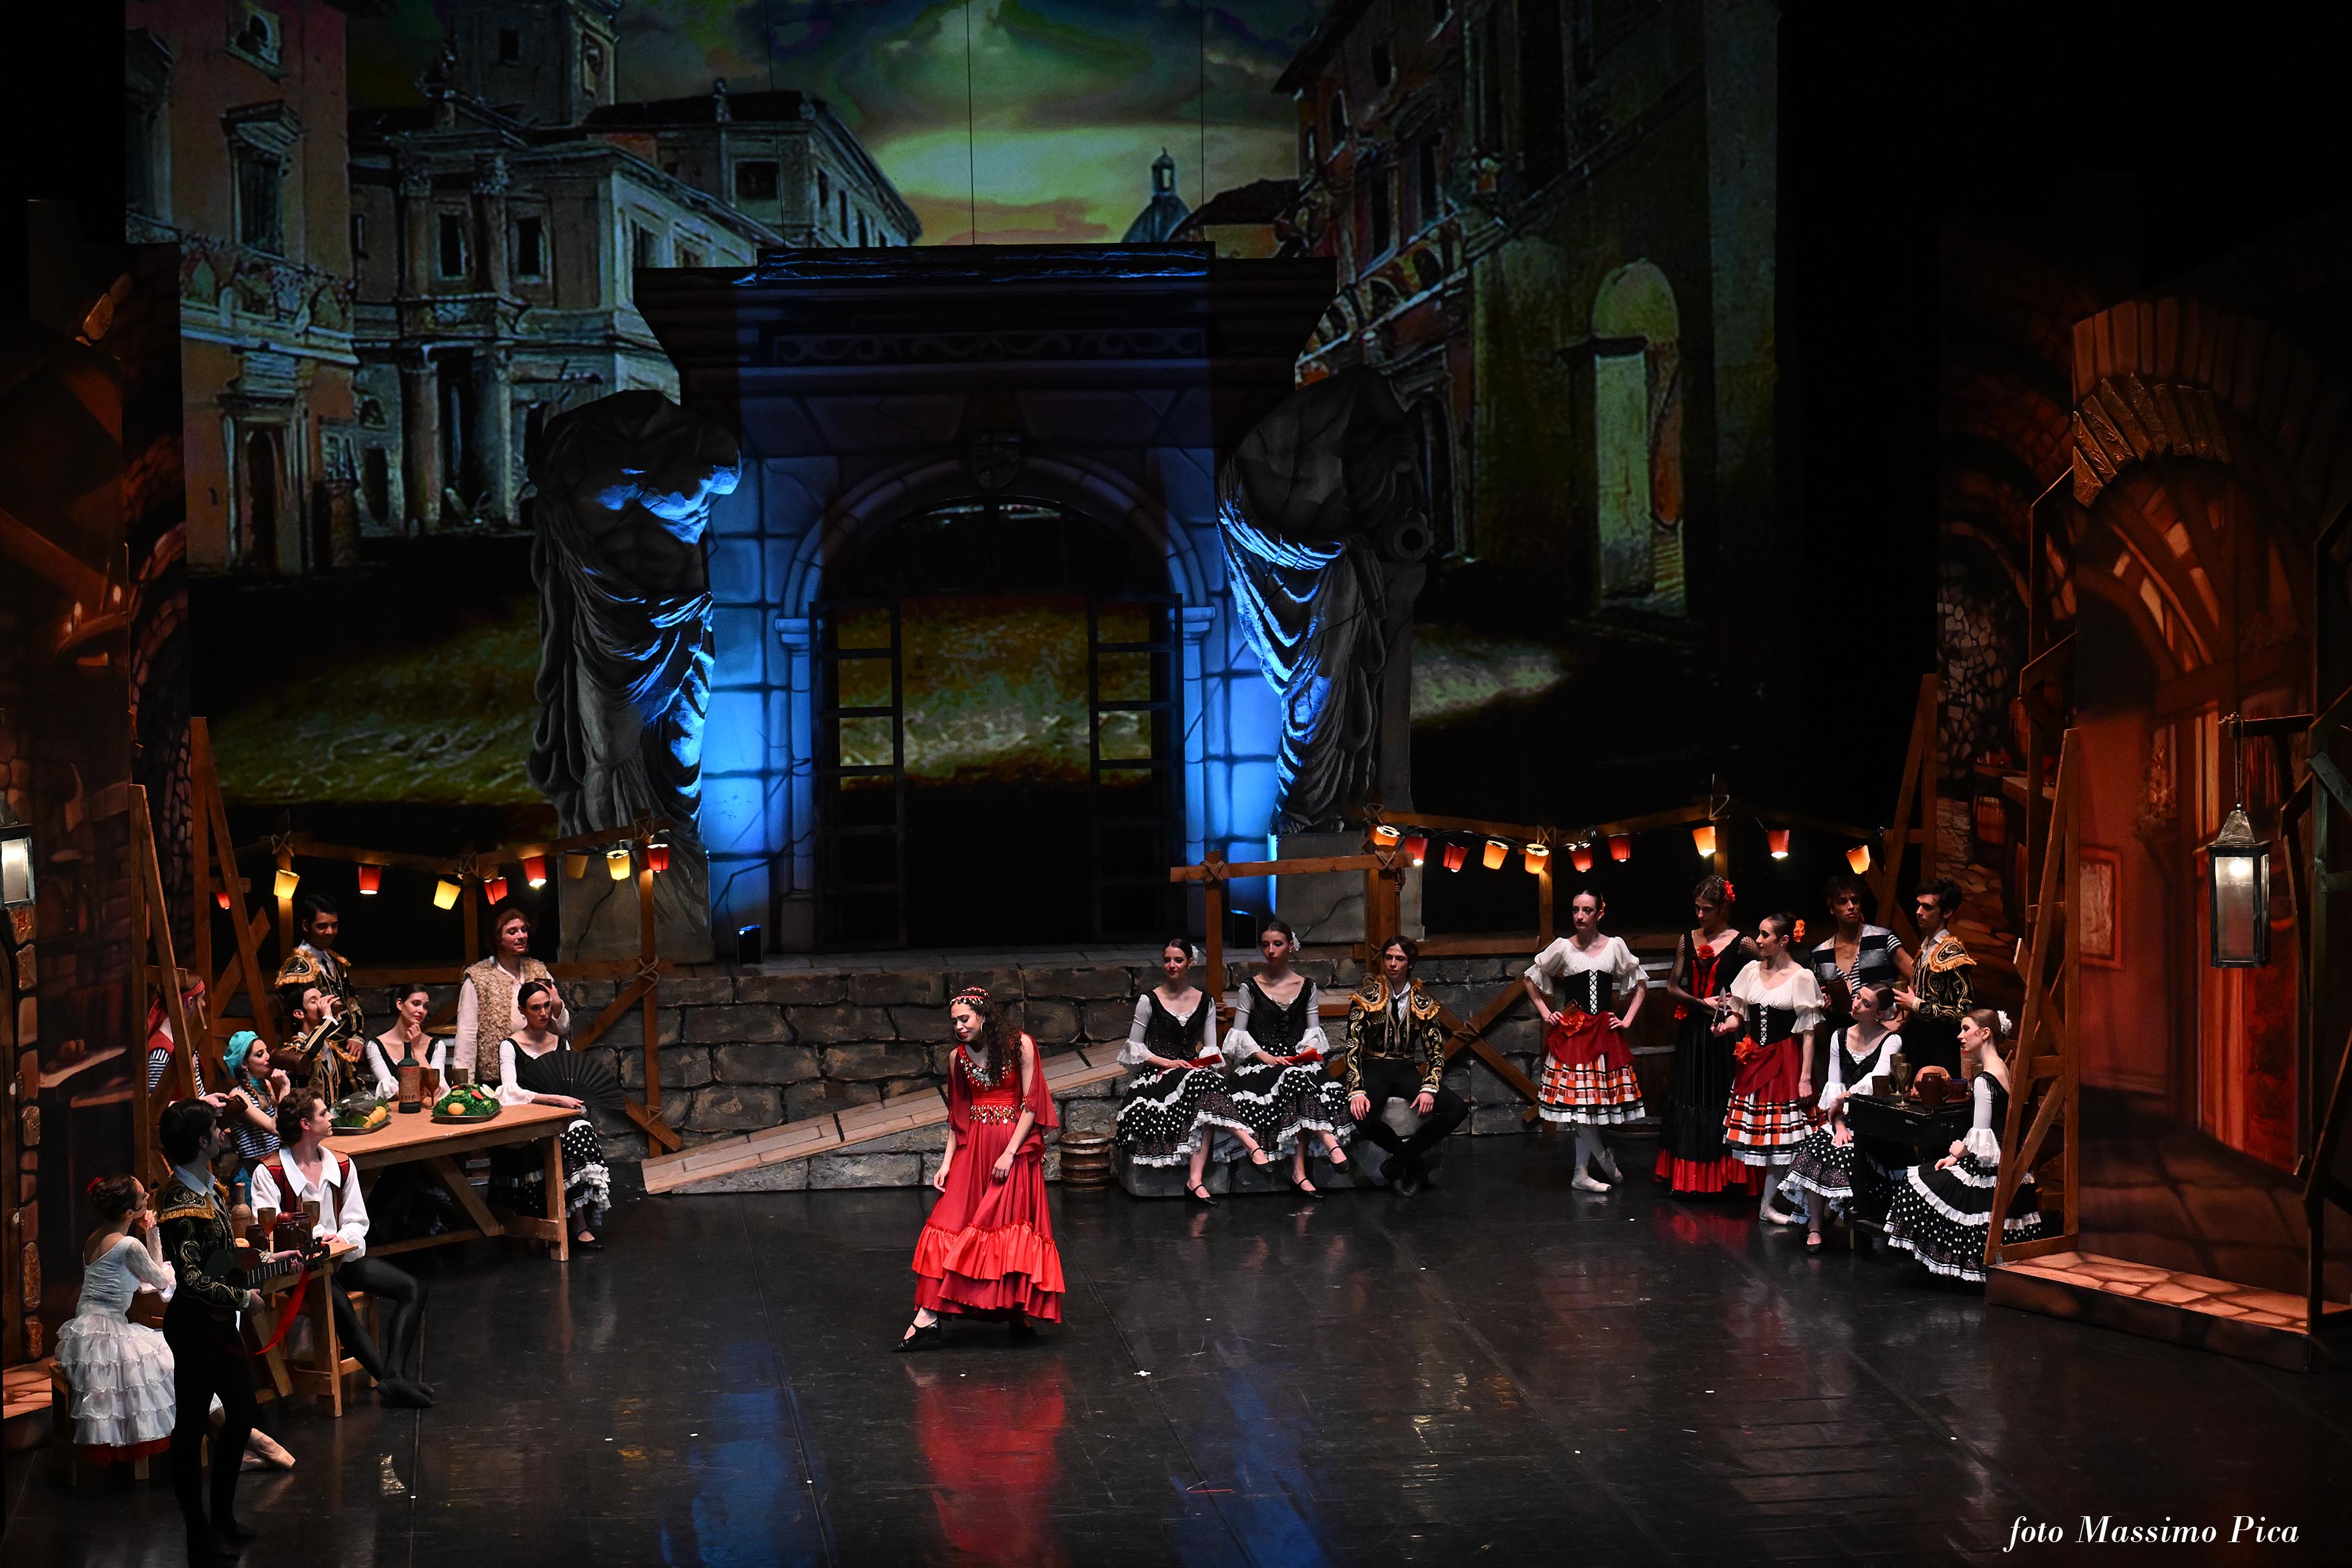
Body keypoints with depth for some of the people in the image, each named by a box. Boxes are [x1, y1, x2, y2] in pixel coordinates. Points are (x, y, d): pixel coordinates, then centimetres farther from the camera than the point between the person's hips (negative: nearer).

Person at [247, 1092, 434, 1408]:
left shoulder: (341, 1165, 12)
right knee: (338, 1302, -37)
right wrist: (314, 1238, -27)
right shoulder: (269, 1173, -5)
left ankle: (392, 1376, -26)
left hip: (342, 1256, 6)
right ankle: (392, 1382, -33)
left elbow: (357, 1221, 10)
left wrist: (339, 1243, -13)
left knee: (413, 1288, -14)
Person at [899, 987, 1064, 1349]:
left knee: (1014, 1227, -6)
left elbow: (1031, 1104, -7)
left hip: (1015, 1147, -3)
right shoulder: (957, 1058, 8)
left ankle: (1018, 1309, 7)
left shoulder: (1021, 1046, -5)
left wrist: (1010, 1152, -15)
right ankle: (929, 1315, -13)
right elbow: (957, 1116, 12)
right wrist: (946, 1163, 2)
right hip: (973, 1149, 3)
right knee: (951, 1223, -7)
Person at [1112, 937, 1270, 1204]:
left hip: (1193, 1069, 3)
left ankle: (1195, 1179, -43)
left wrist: (1203, 1061, -9)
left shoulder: (1205, 1002, 13)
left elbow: (1210, 1048, 14)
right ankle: (1255, 1149, -44)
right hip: (1156, 1074, -3)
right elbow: (1134, 1047, 4)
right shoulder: (1149, 1001, 4)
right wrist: (1167, 1063, -9)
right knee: (1203, 1084, -35)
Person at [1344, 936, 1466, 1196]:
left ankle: (1401, 1159, -8)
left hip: (1407, 1071, 3)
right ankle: (1413, 1161, -8)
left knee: (1457, 1109, -22)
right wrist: (1357, 1091, -22)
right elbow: (1353, 1047, -7)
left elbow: (1436, 1050, 4)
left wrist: (1429, 1088, -15)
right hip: (1374, 1070, -3)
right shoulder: (1366, 997, 0)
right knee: (1362, 1117, -36)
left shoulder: (1423, 1002, 7)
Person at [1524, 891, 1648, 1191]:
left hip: (1604, 1031, 1)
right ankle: (1604, 1159, 10)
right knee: (1580, 1100, -9)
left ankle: (1582, 1173, 6)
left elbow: (1640, 984, 14)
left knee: (1591, 1102, -1)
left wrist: (1628, 1020, 6)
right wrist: (1545, 1013, 5)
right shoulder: (1563, 947, 1)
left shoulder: (1615, 946, 4)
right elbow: (1529, 978, 12)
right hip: (1572, 1031, -1)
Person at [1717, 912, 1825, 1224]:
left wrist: (1806, 1078, -12)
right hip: (1752, 1059, 5)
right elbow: (1739, 1012, 14)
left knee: (1780, 1134, -3)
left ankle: (1768, 1204, 3)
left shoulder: (1801, 977, -8)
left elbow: (1807, 1032, -9)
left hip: (1784, 1062, -5)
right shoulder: (1752, 971, 7)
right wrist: (1728, 1024, -11)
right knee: (1754, 1129, 5)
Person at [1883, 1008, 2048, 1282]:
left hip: (1989, 1172, -10)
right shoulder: (2003, 1070, 12)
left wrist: (1961, 1150, 1)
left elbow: (1981, 1141, -20)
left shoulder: (1984, 1081, -18)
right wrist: (1957, 1156, 12)